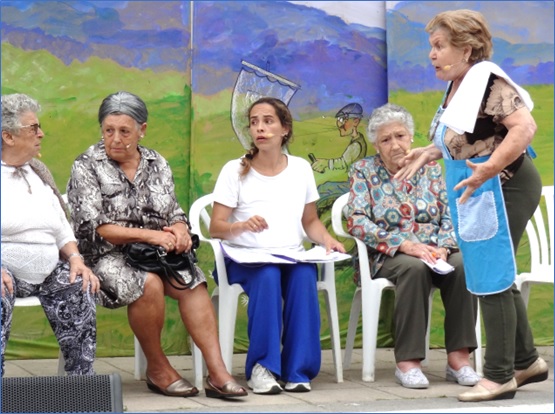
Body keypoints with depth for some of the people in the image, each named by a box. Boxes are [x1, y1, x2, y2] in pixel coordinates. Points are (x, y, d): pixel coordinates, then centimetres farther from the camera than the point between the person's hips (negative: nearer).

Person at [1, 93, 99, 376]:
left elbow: (62, 229, 21)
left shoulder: (39, 173, 19)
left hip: (48, 273, 5)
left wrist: (75, 258, 0)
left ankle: (82, 379, -14)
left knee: (79, 289, -22)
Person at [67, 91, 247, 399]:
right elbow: (95, 228, -10)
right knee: (149, 284, -34)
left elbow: (175, 214, 15)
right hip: (106, 256, -4)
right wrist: (150, 235, -19)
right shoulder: (86, 167, -1)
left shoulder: (157, 164, 14)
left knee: (192, 282, -25)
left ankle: (217, 373, -29)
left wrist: (180, 230, -11)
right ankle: (157, 369, -15)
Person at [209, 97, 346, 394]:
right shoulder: (235, 171, 4)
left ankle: (297, 369, -24)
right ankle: (262, 367, -27)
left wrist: (326, 239, -2)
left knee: (304, 275, -32)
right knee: (268, 275, -36)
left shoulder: (300, 169, 13)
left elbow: (310, 220, 19)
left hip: (292, 257, 2)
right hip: (246, 258, -2)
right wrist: (242, 225, -23)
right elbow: (215, 227, -2)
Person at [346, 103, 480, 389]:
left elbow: (450, 215, 8)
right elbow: (356, 221, -7)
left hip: (434, 252, 3)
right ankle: (407, 362, -34)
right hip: (387, 257, -3)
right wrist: (404, 245, -18)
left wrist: (443, 247, -14)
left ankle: (458, 358, -28)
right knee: (414, 267, -37)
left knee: (462, 264, -30)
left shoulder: (430, 169, 15)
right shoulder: (363, 172, 6)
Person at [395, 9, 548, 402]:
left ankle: (500, 375, 5)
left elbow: (525, 126, -28)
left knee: (492, 279, -4)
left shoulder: (487, 81, -18)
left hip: (502, 189, -10)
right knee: (496, 278, 17)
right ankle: (526, 361, 29)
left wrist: (488, 169, -36)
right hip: (478, 193, 10)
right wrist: (430, 152, 18)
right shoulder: (458, 87, 10)